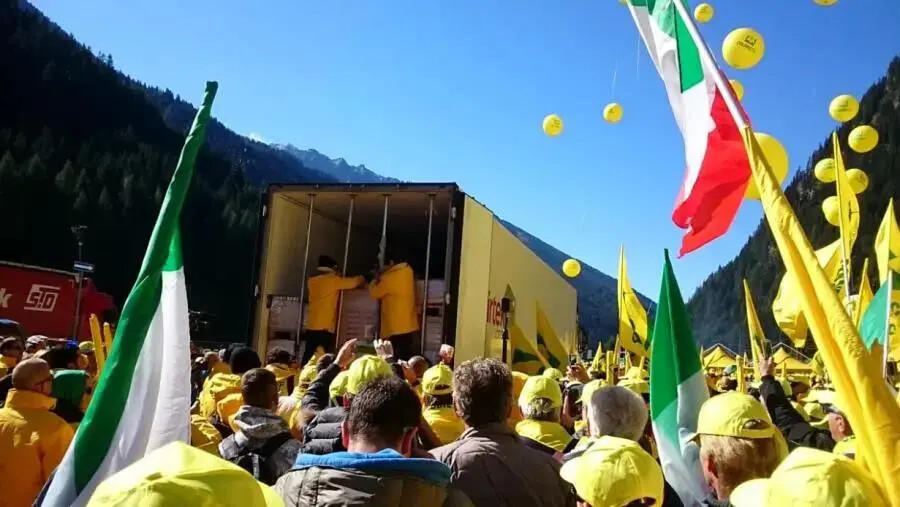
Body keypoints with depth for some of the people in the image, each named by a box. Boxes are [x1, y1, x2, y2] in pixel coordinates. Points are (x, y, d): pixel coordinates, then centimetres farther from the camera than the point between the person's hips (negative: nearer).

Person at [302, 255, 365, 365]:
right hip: (325, 328, -6)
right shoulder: (334, 280, -4)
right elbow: (354, 282, 5)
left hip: (310, 326, 6)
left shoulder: (312, 281, 12)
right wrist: (362, 278, 25)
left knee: (308, 358, 8)